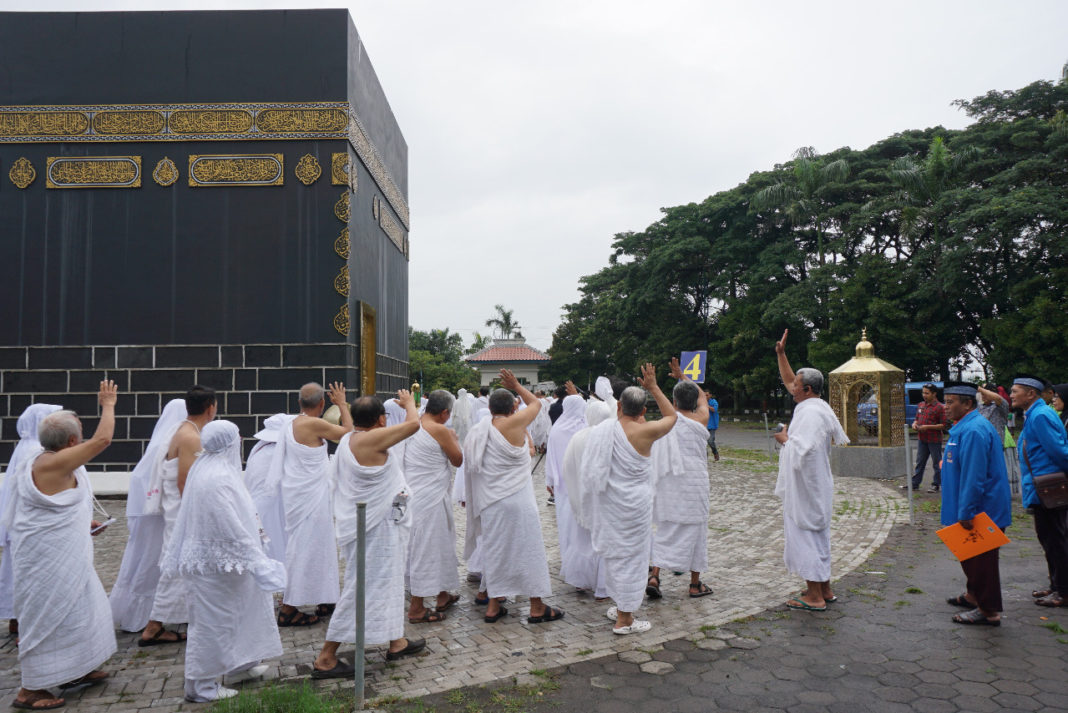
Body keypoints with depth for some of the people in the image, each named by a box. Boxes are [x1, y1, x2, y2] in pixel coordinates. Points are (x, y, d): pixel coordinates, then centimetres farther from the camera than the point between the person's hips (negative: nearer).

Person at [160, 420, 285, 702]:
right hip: (216, 562, -10)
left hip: (214, 555, 10)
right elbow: (230, 527, -26)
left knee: (234, 612, 21)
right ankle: (201, 686, 16)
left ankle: (237, 666, 35)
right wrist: (257, 560, -22)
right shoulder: (216, 479, -26)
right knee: (212, 621, 3)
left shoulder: (206, 467, 5)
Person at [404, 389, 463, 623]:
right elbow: (458, 460, -6)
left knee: (439, 544, 20)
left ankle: (442, 596, 34)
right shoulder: (440, 431, -16)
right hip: (430, 497, -8)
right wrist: (454, 439, 10)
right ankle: (416, 610, 9)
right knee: (427, 548, 1)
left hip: (412, 494, 9)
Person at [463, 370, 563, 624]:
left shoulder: (477, 432, 6)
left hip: (489, 502, 6)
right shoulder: (514, 424, -12)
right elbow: (536, 403, 4)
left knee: (495, 550, 15)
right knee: (528, 549, 3)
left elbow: (471, 468, 13)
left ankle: (492, 605, 20)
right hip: (516, 501, -6)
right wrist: (516, 386, 15)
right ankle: (537, 608, 9)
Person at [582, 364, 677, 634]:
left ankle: (619, 607, 34)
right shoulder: (645, 432, -18)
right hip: (633, 506, -6)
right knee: (631, 556, 4)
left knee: (616, 553, 20)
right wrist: (654, 387, 3)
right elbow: (671, 416, 0)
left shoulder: (603, 430, -4)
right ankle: (624, 619, 13)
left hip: (609, 504, 6)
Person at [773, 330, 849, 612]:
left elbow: (802, 452, -30)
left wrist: (786, 439, -12)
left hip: (805, 489, -10)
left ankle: (814, 597, 3)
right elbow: (790, 382, 24)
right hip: (812, 486, 10)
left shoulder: (811, 413, -21)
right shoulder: (813, 405, 9)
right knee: (817, 535, 16)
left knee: (804, 535, -3)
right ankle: (825, 590, 25)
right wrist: (781, 354, 24)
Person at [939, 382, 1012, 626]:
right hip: (979, 510, 11)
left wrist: (966, 512, -25)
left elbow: (973, 477, -27)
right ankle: (974, 596, 38)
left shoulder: (973, 431, -24)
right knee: (972, 557, 23)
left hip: (981, 511, -11)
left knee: (980, 560, -1)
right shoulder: (965, 427, 11)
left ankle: (989, 611, 9)